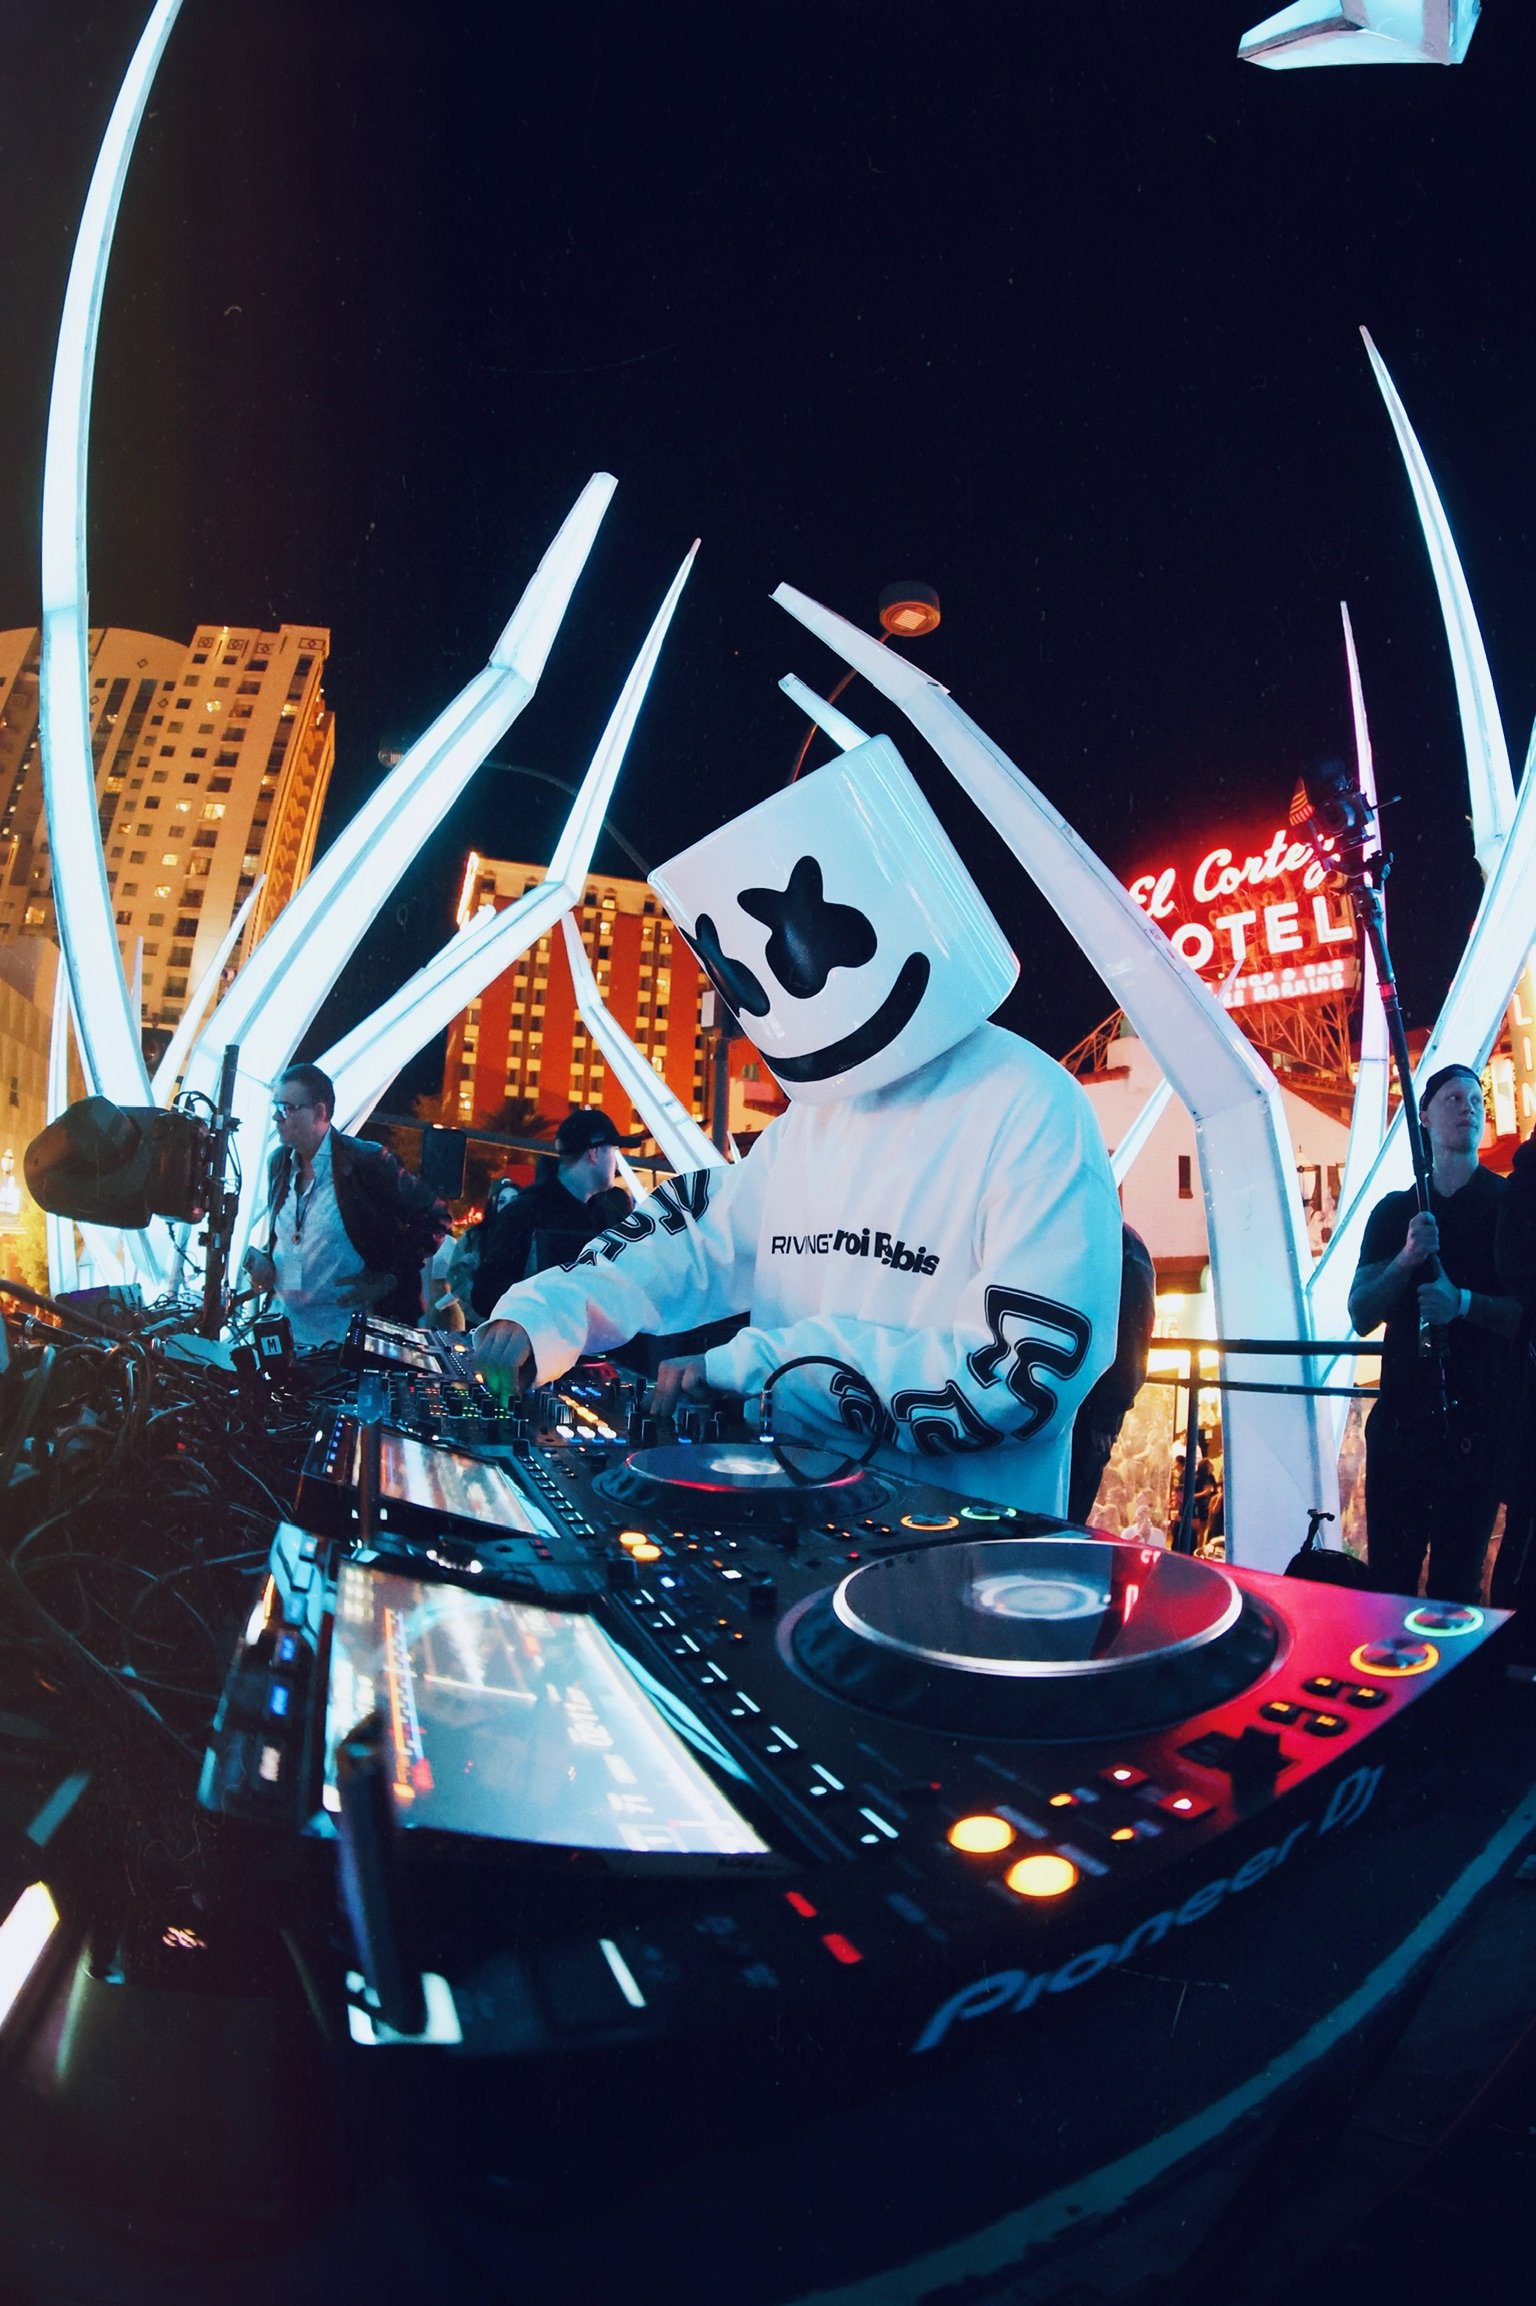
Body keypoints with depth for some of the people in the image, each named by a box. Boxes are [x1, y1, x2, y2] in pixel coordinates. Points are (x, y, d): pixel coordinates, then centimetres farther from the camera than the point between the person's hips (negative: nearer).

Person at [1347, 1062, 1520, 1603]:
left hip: (1478, 1420, -2)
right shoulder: (1395, 1211, 10)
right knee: (1387, 1578, 5)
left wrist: (1464, 1303, -20)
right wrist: (1407, 1259, -13)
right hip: (1401, 1416, 2)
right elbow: (1361, 1316, 3)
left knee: (1457, 1580, 2)